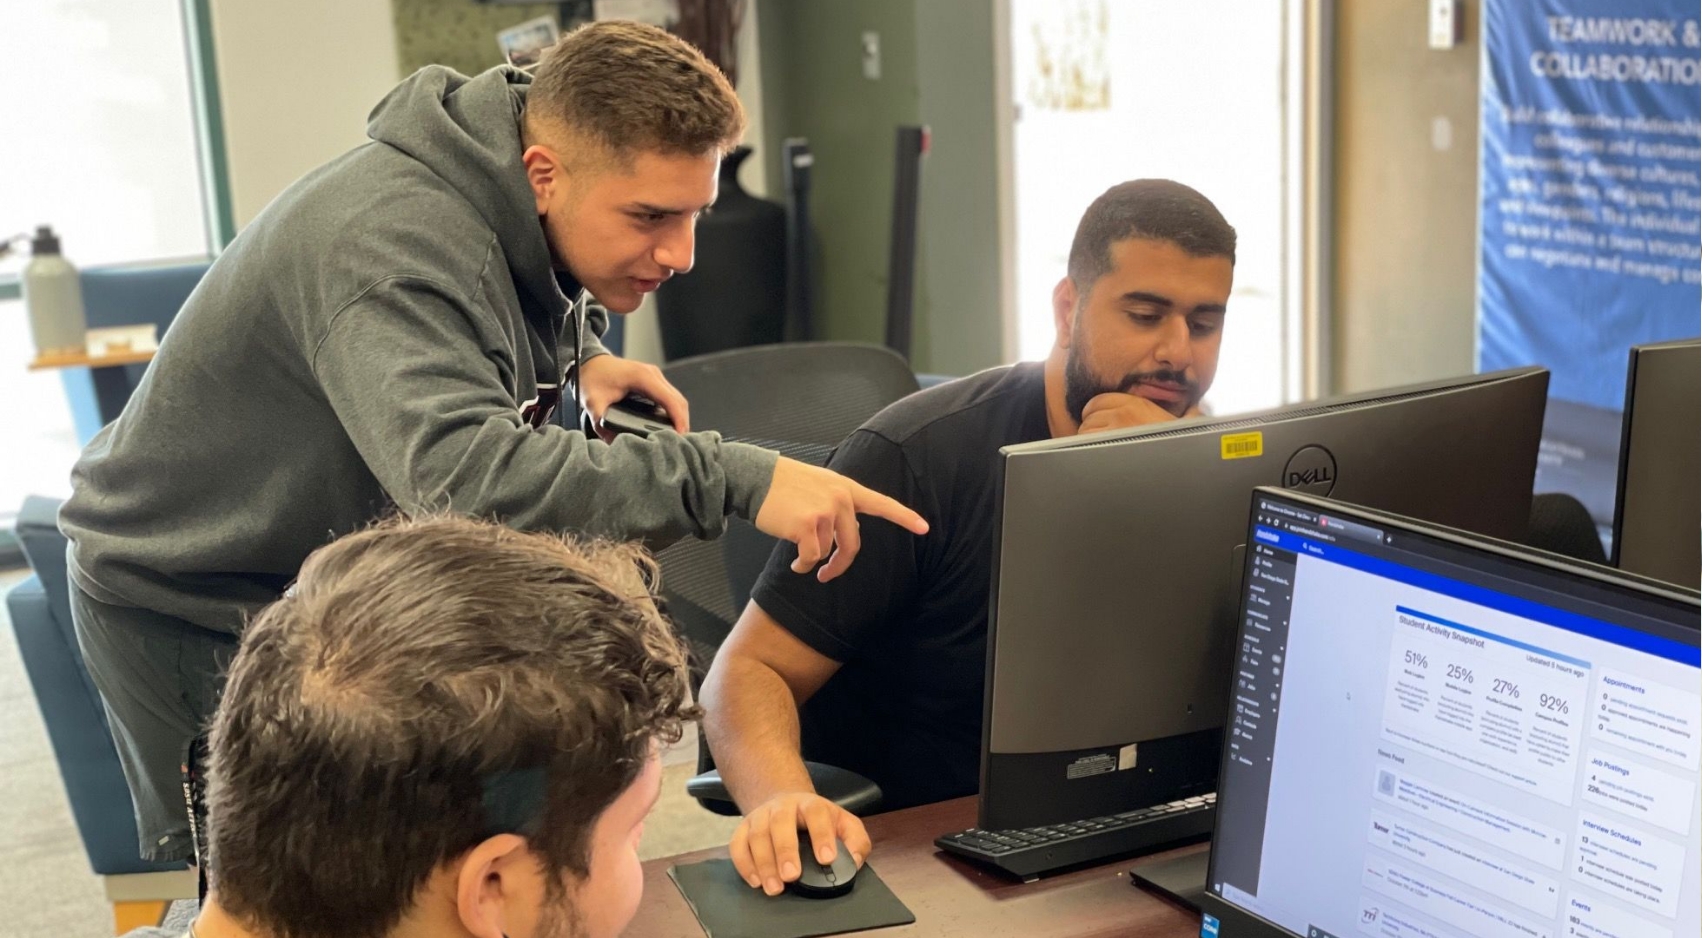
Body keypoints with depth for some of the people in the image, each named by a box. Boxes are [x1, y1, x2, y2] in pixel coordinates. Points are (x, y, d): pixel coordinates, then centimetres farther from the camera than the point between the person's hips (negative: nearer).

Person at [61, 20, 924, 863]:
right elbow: (466, 476, -51)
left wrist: (580, 357, -6)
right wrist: (730, 478, -53)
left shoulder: (531, 222, -8)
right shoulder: (393, 243, -35)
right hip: (187, 606, -8)